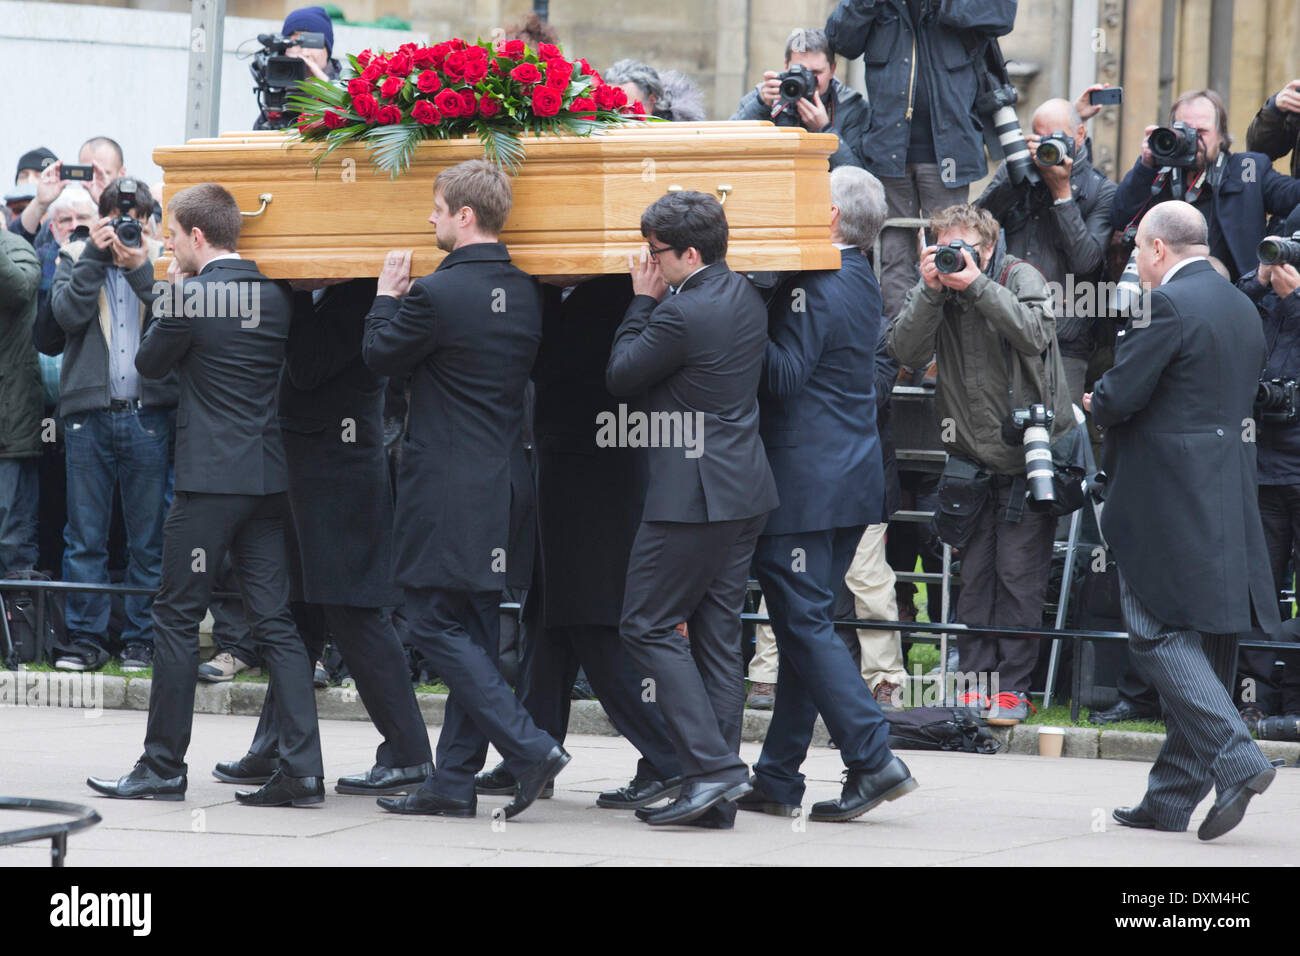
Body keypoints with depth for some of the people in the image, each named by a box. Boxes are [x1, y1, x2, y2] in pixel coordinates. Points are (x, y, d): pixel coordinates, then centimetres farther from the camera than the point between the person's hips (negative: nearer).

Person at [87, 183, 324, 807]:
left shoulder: (191, 296, -11)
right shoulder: (275, 295, 8)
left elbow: (150, 364, 2)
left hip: (210, 478, -6)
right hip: (268, 478, 6)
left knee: (176, 617, 3)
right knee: (274, 622, 5)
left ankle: (163, 766, 6)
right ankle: (301, 768, -2)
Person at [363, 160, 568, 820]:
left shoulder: (437, 293, -17)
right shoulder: (525, 294, 6)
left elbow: (381, 357, -4)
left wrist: (388, 296, 13)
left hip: (444, 490, -8)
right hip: (499, 485, 8)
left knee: (435, 624, -3)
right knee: (475, 628, 10)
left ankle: (528, 748, -13)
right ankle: (454, 780, 13)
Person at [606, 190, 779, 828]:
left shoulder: (682, 313, -19)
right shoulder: (746, 298, 10)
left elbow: (619, 377, -6)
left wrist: (644, 301, 1)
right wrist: (655, 302, 14)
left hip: (691, 493, -9)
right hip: (744, 493, 9)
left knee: (648, 626, -2)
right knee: (718, 633, 10)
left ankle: (712, 766, -11)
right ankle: (715, 796, 9)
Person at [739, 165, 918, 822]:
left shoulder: (817, 286, -15)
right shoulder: (860, 282, 14)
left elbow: (784, 376, -19)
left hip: (805, 482, -9)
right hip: (851, 477, 9)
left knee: (804, 622, -6)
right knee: (803, 625, 11)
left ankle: (873, 760, -12)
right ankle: (777, 779, 14)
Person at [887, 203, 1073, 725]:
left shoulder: (1020, 276, -6)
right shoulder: (935, 287, 3)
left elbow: (1035, 334, -24)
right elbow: (907, 351, -10)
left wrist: (977, 284, -26)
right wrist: (930, 291, -21)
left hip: (1028, 451, -4)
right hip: (972, 456, 4)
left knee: (1018, 574, -3)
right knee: (974, 574, 4)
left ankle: (1012, 687, 2)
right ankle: (975, 680, 10)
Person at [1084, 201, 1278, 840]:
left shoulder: (1169, 304, -13)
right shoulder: (1244, 310, 14)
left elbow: (1118, 397, -16)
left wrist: (1097, 403, 7)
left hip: (1168, 501, -9)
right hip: (1228, 502, 9)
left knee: (1159, 637, -6)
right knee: (1203, 646, 8)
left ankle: (1235, 760, -20)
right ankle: (1172, 798, 13)